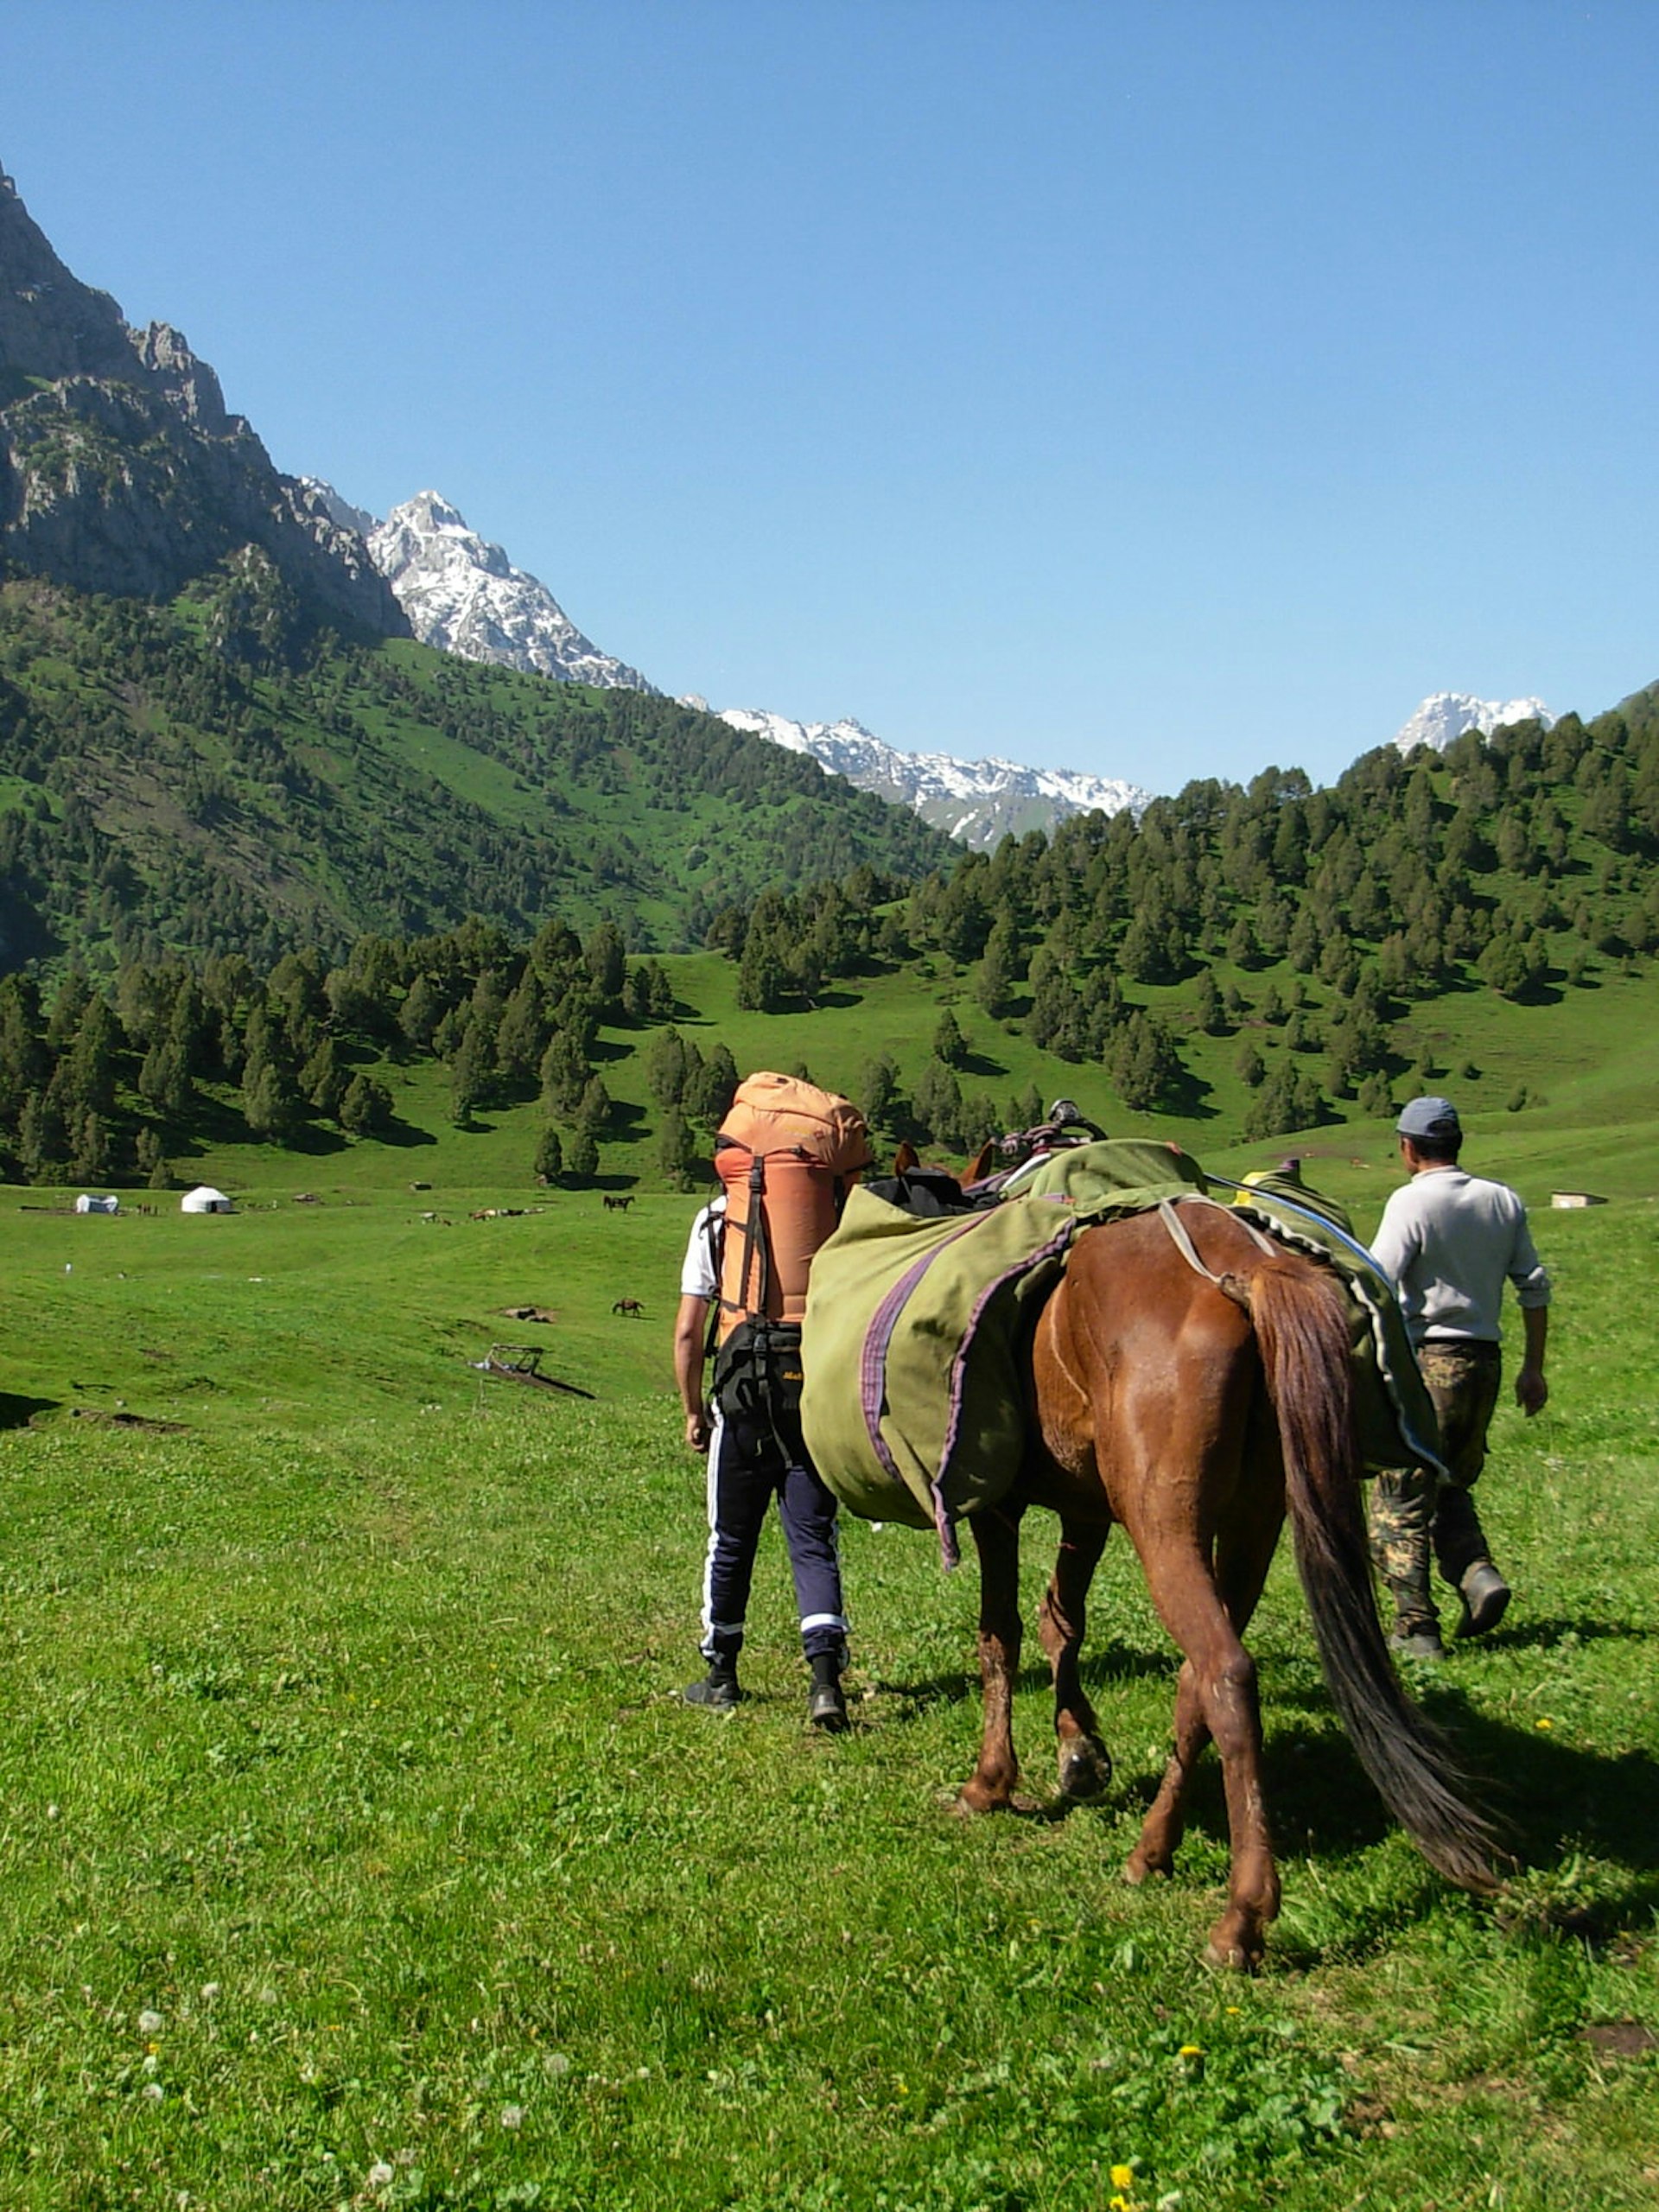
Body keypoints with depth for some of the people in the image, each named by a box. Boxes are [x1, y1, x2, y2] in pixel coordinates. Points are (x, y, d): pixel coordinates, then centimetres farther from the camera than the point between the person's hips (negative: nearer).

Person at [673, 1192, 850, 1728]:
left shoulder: (715, 1220, 0)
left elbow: (688, 1331, -2)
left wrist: (693, 1410, 9)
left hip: (746, 1399, -1)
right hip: (819, 1398, 1)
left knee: (730, 1542, 14)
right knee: (814, 1542, 3)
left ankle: (721, 1674, 26)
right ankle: (826, 1677, -13)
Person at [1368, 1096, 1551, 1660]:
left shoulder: (1413, 1201, -8)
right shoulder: (1504, 1201, 9)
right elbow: (1534, 1287, 10)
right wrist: (1533, 1369, 16)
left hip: (1427, 1359, -6)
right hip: (1484, 1359, 6)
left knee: (1401, 1502, 2)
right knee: (1452, 1487, 21)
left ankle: (1416, 1628, 0)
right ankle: (1478, 1572, -2)